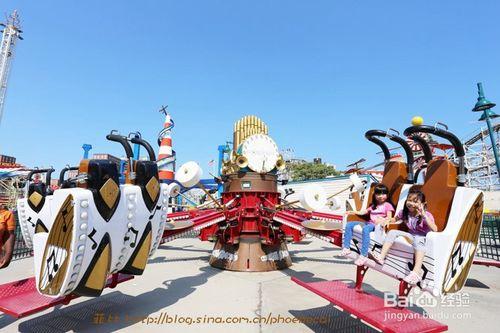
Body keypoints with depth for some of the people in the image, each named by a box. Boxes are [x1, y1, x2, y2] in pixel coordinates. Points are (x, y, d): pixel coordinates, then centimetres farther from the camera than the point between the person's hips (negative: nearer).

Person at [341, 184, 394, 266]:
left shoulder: (387, 205, 7)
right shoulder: (373, 206, 27)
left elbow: (389, 217, -7)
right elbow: (365, 211, 24)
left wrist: (382, 220, -28)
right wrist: (355, 212, 8)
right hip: (369, 223, 7)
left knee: (365, 229, -40)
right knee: (349, 224, -7)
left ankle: (363, 255, -38)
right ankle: (346, 248, -8)